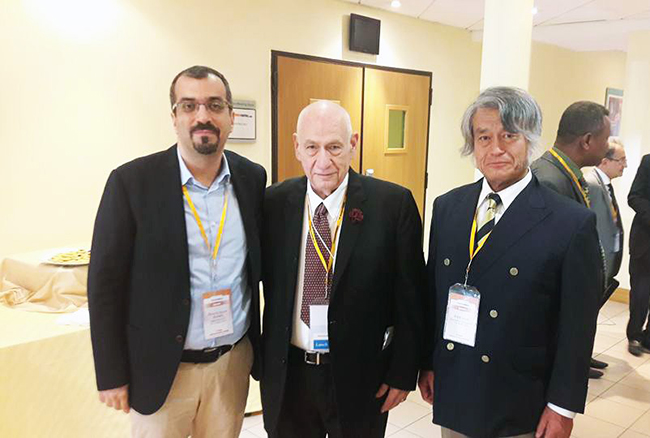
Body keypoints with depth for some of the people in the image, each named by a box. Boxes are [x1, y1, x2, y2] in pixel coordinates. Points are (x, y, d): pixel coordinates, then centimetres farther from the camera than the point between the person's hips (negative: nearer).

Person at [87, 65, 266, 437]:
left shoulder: (253, 178, -1)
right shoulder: (132, 181, -12)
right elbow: (106, 284, -9)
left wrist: (260, 347, 8)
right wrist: (112, 376, -7)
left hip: (234, 361, 3)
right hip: (161, 367, -3)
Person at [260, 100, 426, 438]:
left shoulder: (393, 204, -11)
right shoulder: (273, 203, -3)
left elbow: (410, 297, -6)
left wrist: (402, 372, -4)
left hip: (360, 375, -2)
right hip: (287, 374, 2)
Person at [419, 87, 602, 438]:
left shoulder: (572, 223, -14)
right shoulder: (446, 207, -1)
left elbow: (577, 326, -10)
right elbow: (432, 293, 5)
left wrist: (563, 406, -7)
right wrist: (427, 363, 8)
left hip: (520, 409, -3)